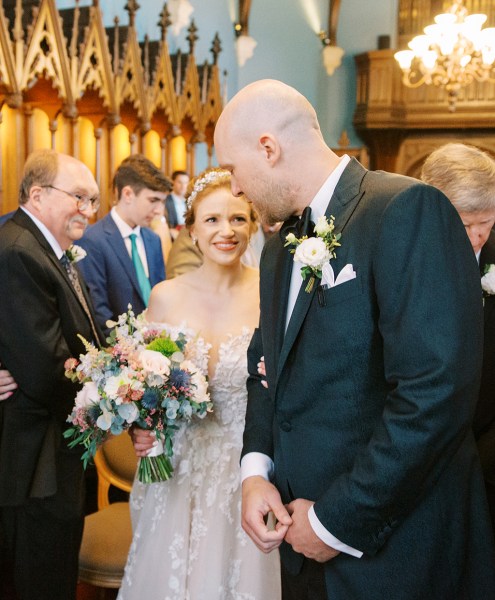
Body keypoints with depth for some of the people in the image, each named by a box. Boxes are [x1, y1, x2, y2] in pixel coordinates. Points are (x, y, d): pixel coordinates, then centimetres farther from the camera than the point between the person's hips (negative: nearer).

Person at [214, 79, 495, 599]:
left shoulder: (408, 210, -18)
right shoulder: (280, 248, 8)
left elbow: (437, 393, -25)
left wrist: (338, 521, -18)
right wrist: (255, 469, -1)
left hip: (392, 552, -7)